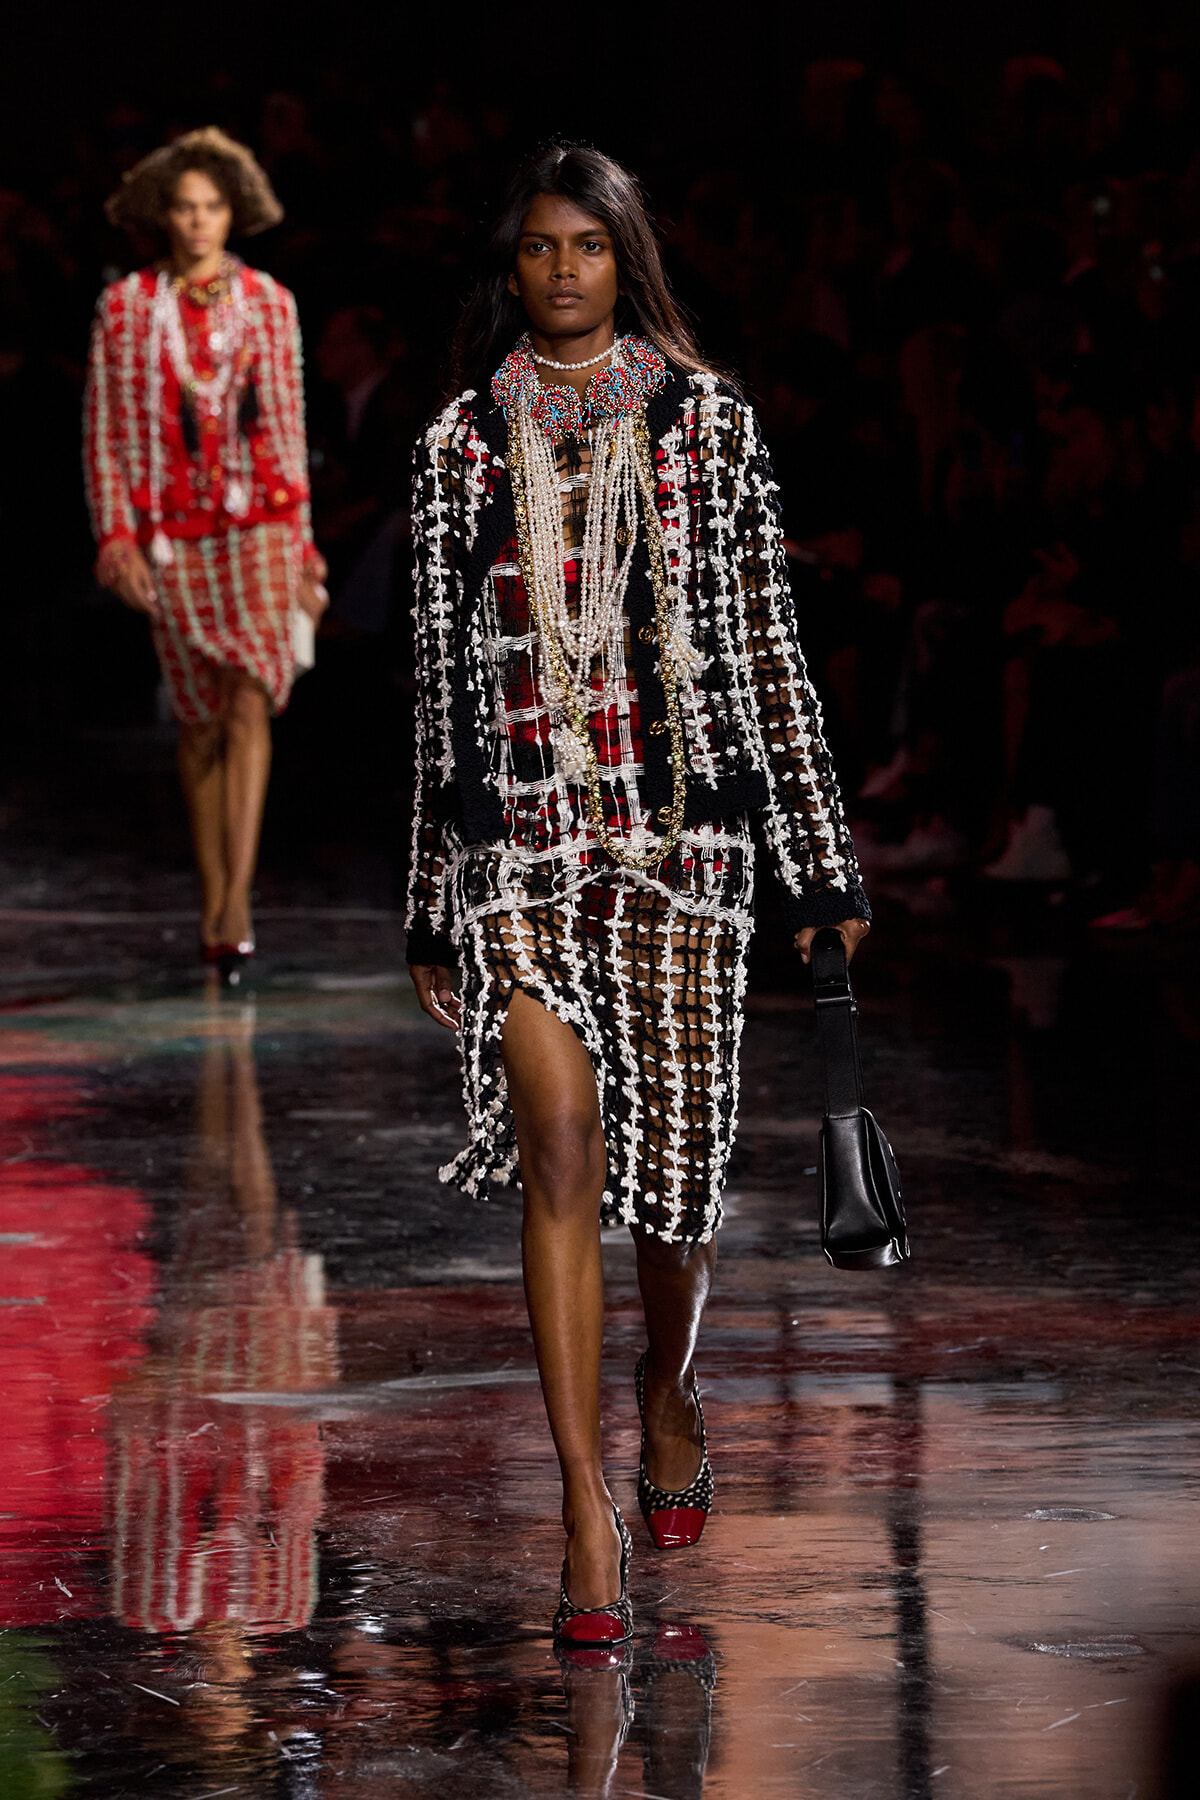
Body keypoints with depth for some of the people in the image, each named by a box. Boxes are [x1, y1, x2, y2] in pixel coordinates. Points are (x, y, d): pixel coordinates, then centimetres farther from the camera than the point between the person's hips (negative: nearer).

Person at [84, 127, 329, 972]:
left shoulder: (268, 303, 6)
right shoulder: (126, 307, 3)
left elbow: (289, 428, 9)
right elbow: (104, 430, 3)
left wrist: (301, 545, 9)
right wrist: (115, 533, -7)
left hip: (256, 522, -1)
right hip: (170, 533, 1)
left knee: (249, 702, -16)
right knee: (200, 718, 6)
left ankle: (237, 902, -22)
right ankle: (212, 902, 16)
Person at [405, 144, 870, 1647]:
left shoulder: (705, 421, 5)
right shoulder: (464, 444, 6)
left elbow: (768, 647, 7)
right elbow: (442, 681, 11)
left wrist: (821, 858, 5)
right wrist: (431, 908, 11)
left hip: (681, 827, 1)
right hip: (523, 831, -1)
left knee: (674, 1149, 7)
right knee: (558, 1142, -15)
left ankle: (669, 1397, 39)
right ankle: (589, 1523, -17)